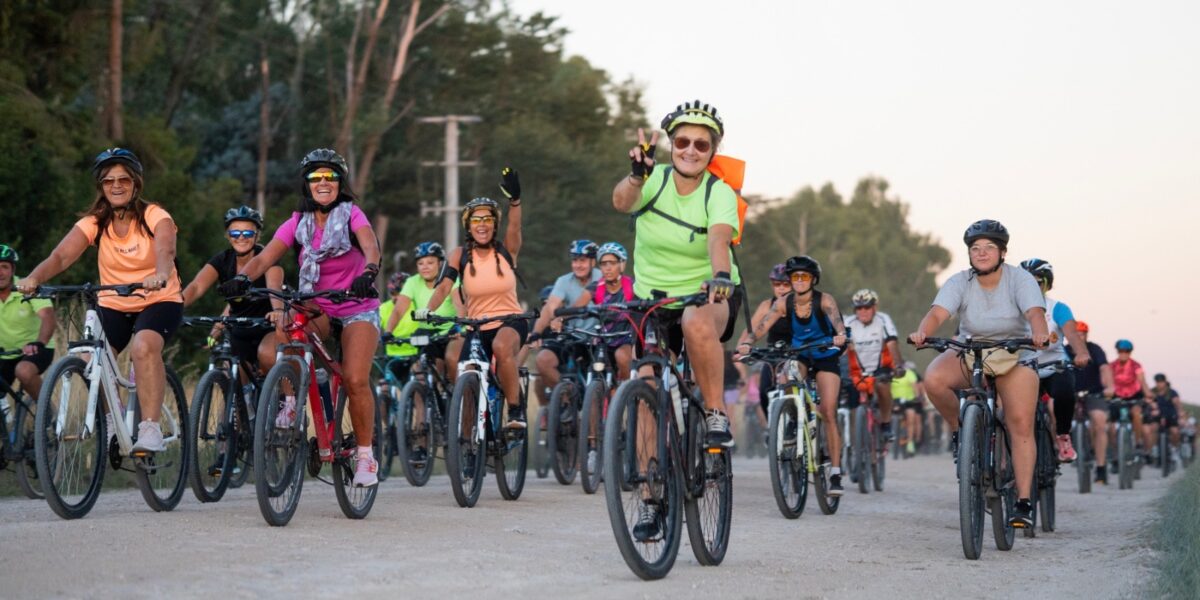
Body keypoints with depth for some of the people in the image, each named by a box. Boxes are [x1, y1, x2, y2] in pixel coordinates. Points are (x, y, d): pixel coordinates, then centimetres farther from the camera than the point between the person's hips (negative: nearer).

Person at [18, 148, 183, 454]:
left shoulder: (154, 217, -12)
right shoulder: (94, 223, -5)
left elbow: (165, 250, -33)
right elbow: (61, 255, -20)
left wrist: (161, 275, -56)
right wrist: (34, 278, -41)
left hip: (159, 300, -4)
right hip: (113, 305, 4)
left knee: (144, 347, -34)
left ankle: (150, 428, -30)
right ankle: (112, 421, 7)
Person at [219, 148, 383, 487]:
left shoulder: (352, 215, -7)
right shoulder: (298, 223, 1)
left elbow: (371, 246, -26)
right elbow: (265, 257, -12)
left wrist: (369, 273, -49)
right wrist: (242, 278, -34)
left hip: (358, 309, -2)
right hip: (317, 309, 3)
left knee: (356, 381, -20)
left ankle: (365, 454, -4)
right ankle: (290, 400, -14)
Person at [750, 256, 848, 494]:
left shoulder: (824, 300, -20)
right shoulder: (784, 304, -12)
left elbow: (836, 319, -40)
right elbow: (761, 327, -21)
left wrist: (840, 336, -62)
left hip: (826, 356, -3)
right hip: (799, 355, 3)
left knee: (828, 412, -11)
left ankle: (836, 473, -9)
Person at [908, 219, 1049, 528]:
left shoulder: (1020, 279, -12)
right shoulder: (960, 282, -8)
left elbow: (1035, 312, -28)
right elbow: (938, 312, -23)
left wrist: (1039, 333, -51)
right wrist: (922, 332, -45)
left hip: (1014, 356, -1)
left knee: (1021, 426, -14)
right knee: (933, 378, -30)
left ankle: (1024, 502, -11)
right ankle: (959, 430, -3)